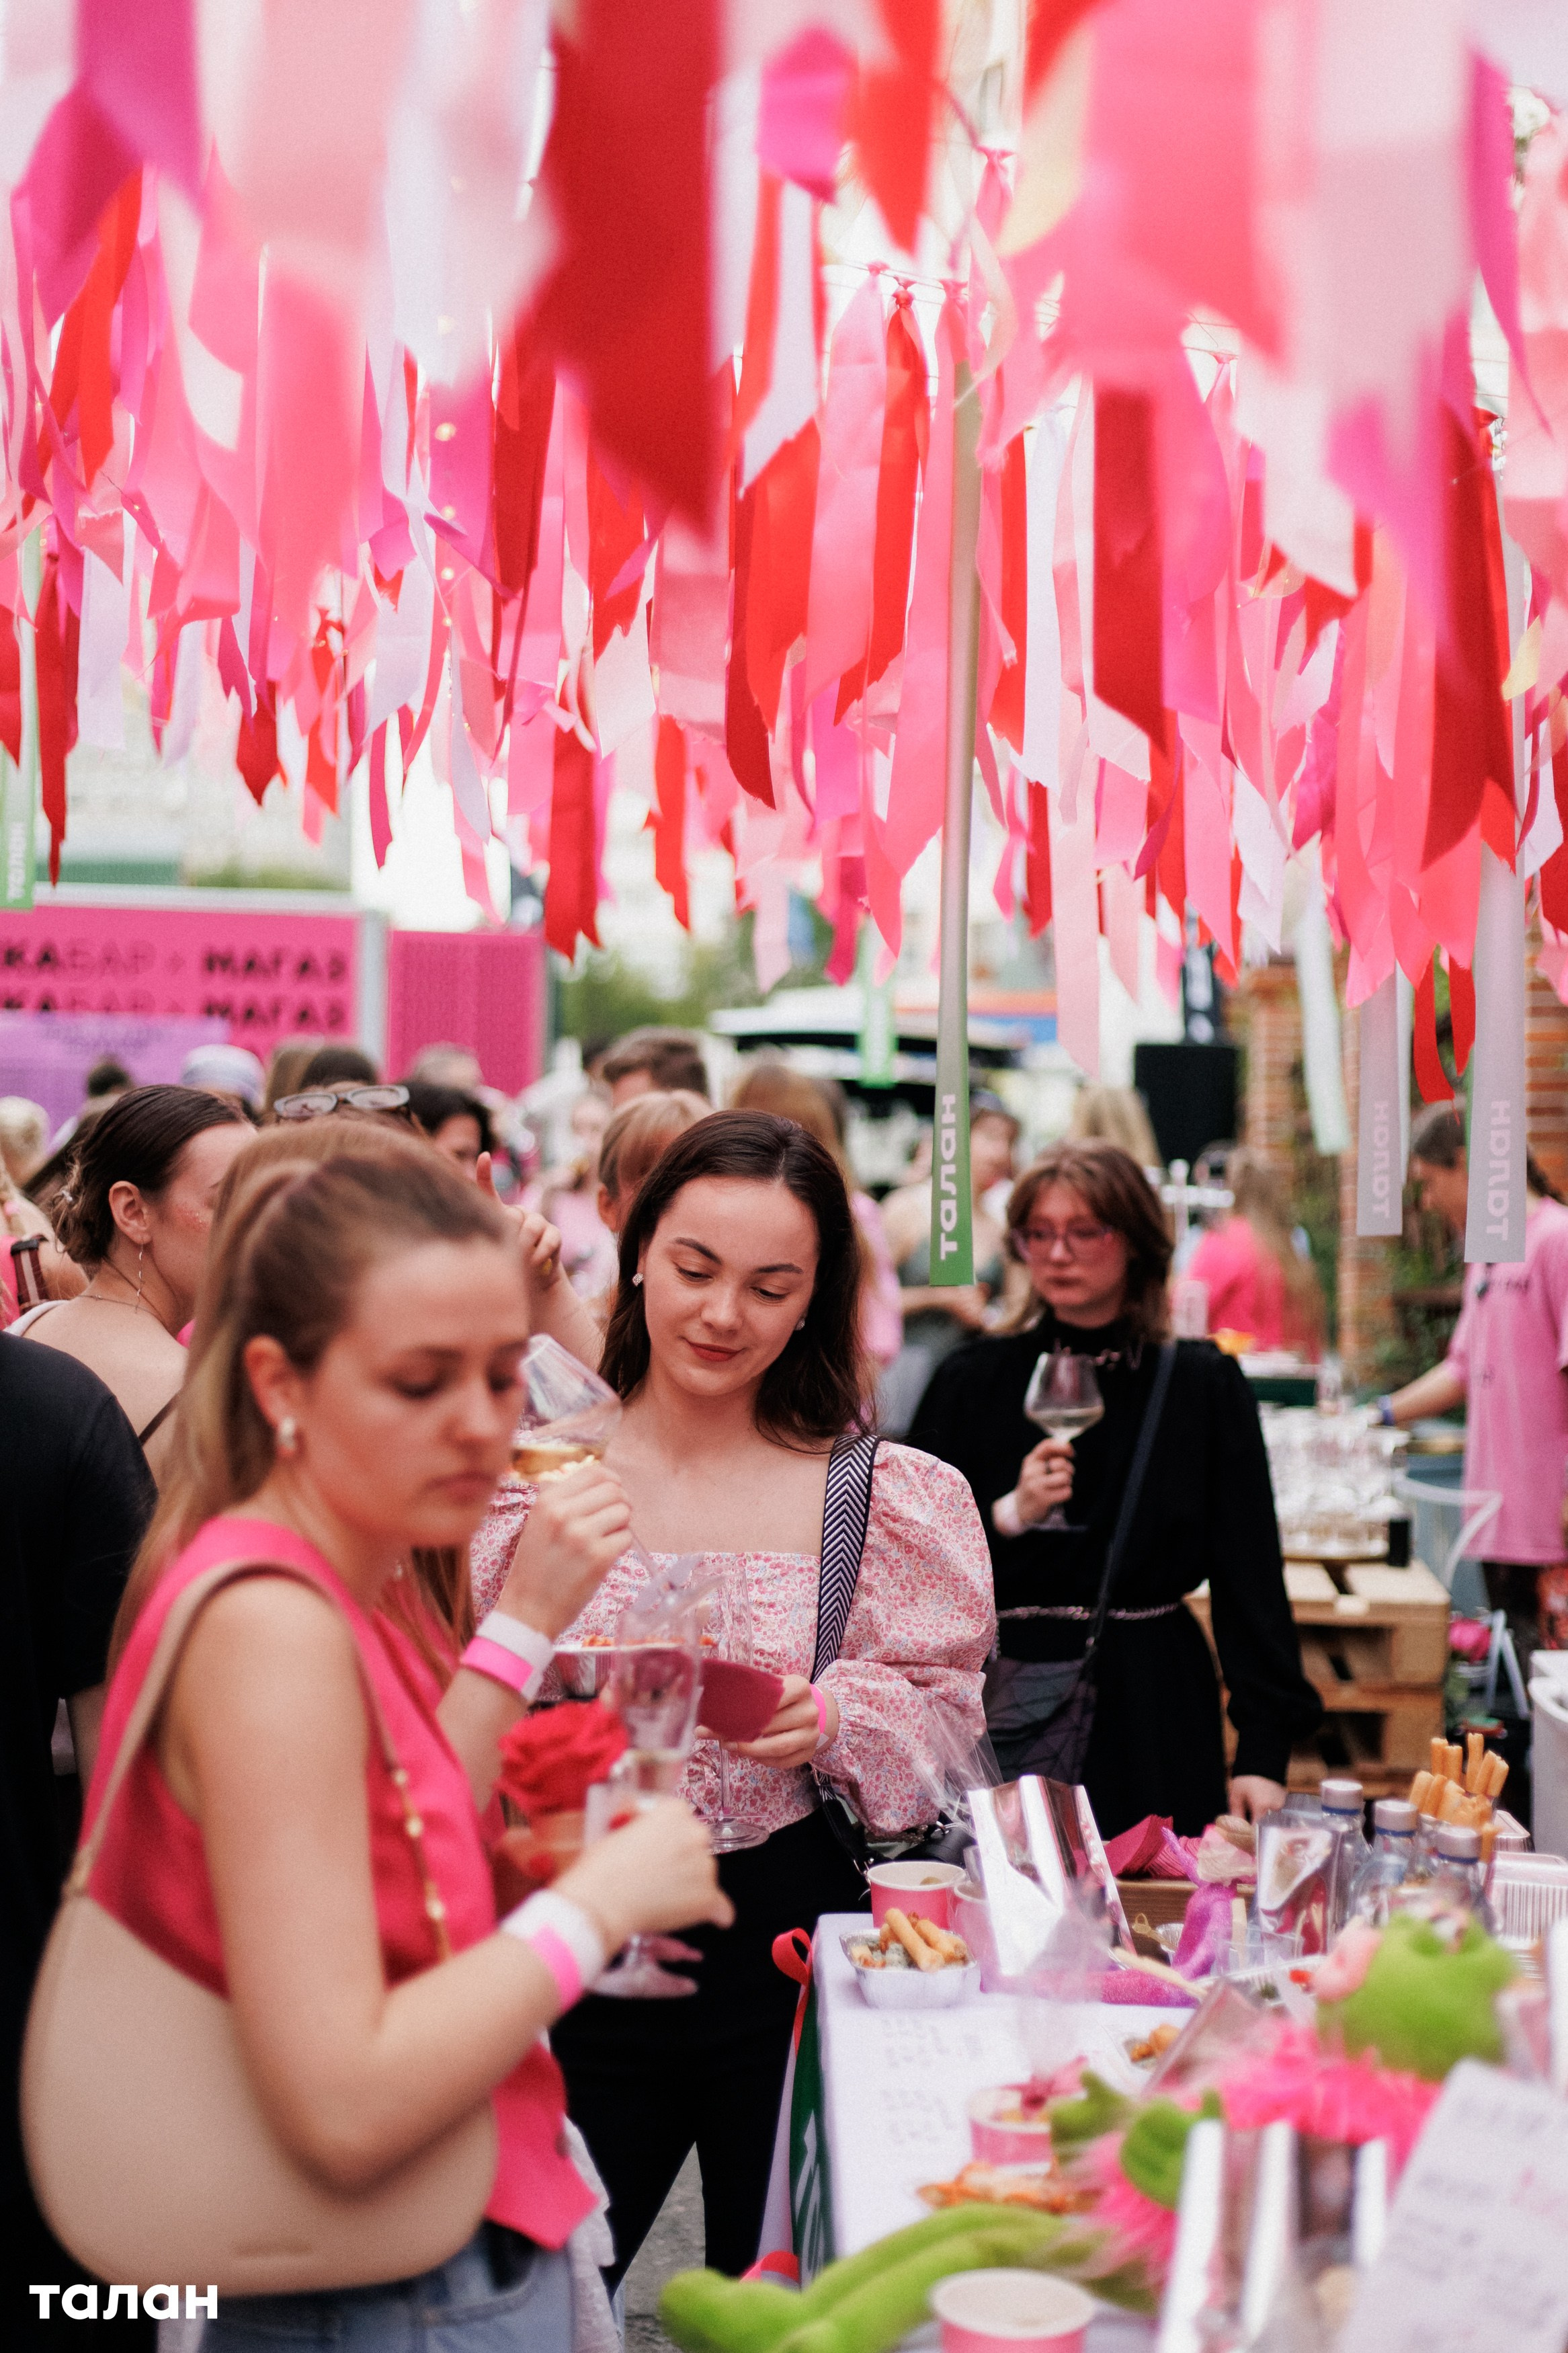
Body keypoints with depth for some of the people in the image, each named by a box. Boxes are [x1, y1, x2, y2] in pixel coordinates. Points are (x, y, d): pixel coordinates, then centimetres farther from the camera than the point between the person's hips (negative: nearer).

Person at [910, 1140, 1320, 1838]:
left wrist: (1263, 1751, -5)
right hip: (1001, 1707, 0)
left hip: (1148, 1714, 0)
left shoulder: (1202, 1383, 1)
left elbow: (1251, 1574, 0)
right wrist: (1007, 1516, -14)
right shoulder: (973, 1380, 3)